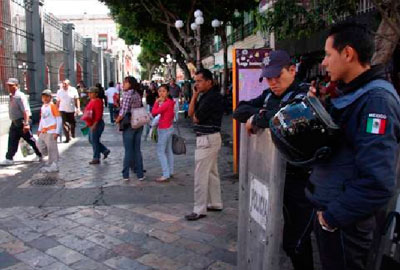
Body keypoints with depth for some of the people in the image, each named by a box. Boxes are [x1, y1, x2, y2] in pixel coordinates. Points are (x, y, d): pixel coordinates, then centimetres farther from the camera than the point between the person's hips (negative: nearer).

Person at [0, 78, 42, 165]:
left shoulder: (20, 96, -17)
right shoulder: (11, 97, 11)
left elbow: (26, 111, -25)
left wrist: (26, 124, -31)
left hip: (21, 122, -8)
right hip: (14, 123, 8)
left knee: (30, 140, 3)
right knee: (12, 141, 9)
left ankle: (39, 155, 18)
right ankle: (9, 159, 14)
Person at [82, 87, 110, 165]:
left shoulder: (98, 101, -17)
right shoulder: (91, 101, 13)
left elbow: (99, 115, -23)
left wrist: (94, 125, -25)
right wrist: (88, 124, 21)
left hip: (96, 125, -10)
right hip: (92, 125, 10)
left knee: (94, 141, -3)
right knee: (91, 140, 17)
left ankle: (96, 159, 8)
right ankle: (105, 150, 27)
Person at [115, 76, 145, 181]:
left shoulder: (127, 94, -13)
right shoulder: (138, 95, 9)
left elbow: (123, 112, -19)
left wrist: (117, 120, -1)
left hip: (129, 125, -6)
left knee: (128, 150, 2)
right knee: (137, 150, 12)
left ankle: (126, 175, 12)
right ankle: (140, 174, 15)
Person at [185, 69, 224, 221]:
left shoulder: (213, 97, -18)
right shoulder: (205, 96, 13)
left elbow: (196, 118, -18)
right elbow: (190, 113, 8)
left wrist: (195, 115, 2)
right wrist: (195, 95, 3)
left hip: (207, 139, -10)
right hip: (208, 138, 10)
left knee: (200, 175, -5)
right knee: (212, 173, 16)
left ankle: (199, 210, 3)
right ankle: (215, 203, 27)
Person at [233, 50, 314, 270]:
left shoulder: (304, 95, -15)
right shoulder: (268, 95, 9)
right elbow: (240, 111, 4)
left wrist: (257, 118, -22)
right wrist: (261, 113, -14)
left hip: (302, 179, -7)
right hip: (279, 175, 7)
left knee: (294, 243, 0)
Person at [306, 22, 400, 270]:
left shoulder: (376, 100, -21)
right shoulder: (351, 93, 9)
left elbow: (377, 183, -28)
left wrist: (333, 217, -18)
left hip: (344, 222, -8)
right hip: (329, 211, 9)